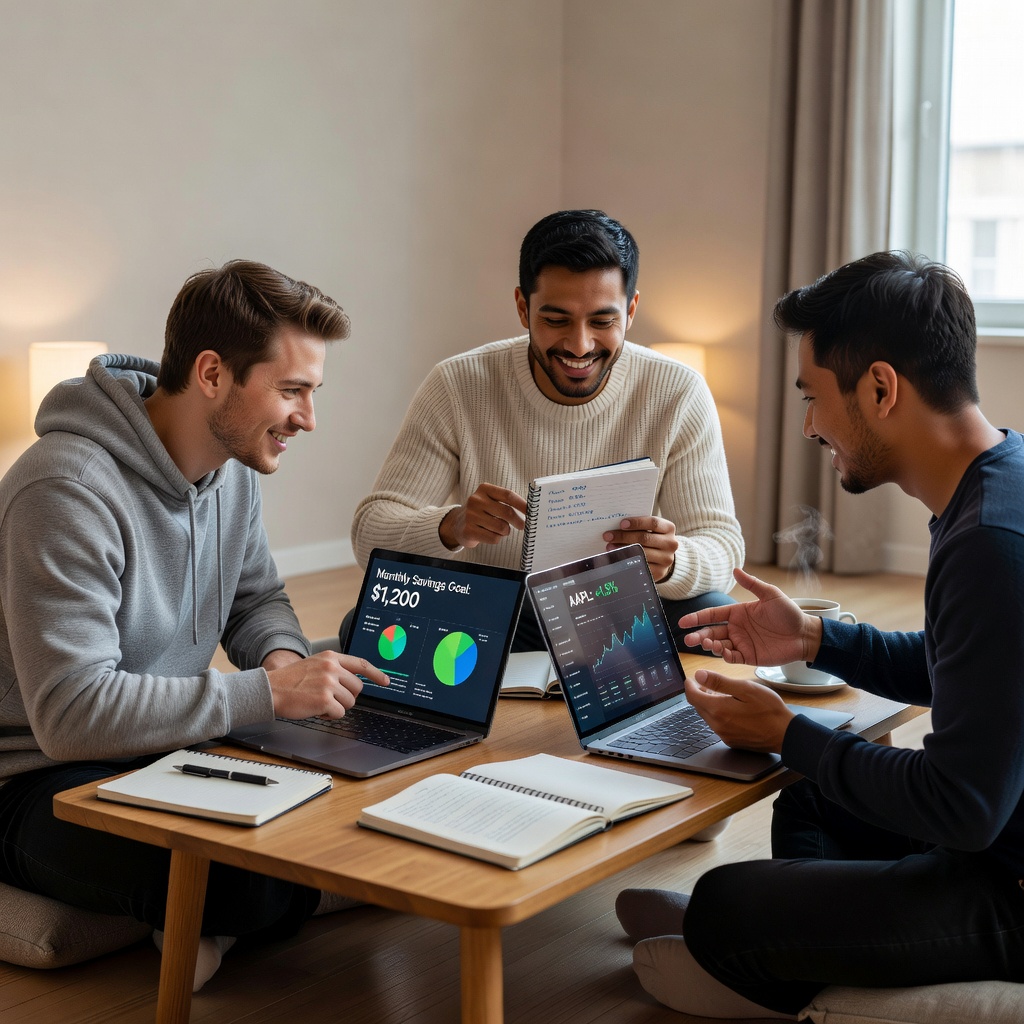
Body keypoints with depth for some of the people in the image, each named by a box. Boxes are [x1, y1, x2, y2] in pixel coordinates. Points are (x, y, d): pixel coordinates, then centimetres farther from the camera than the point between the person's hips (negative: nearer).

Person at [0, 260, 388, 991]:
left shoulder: (232, 468, 2)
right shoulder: (69, 491, -26)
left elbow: (258, 598, 18)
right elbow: (72, 714, -30)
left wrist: (284, 656, -7)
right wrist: (268, 693, -28)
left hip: (170, 741, 8)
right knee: (255, 879, -33)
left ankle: (213, 916, 4)